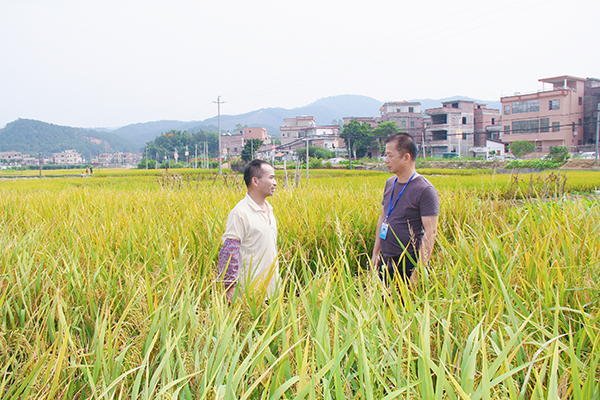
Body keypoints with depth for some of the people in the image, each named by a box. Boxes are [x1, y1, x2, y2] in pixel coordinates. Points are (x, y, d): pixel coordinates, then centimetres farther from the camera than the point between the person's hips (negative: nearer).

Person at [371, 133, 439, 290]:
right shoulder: (390, 183, 9)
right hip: (385, 260, 7)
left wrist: (419, 270, -20)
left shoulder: (425, 190, -14)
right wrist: (375, 253, 15)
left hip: (409, 263, -7)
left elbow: (430, 233, -16)